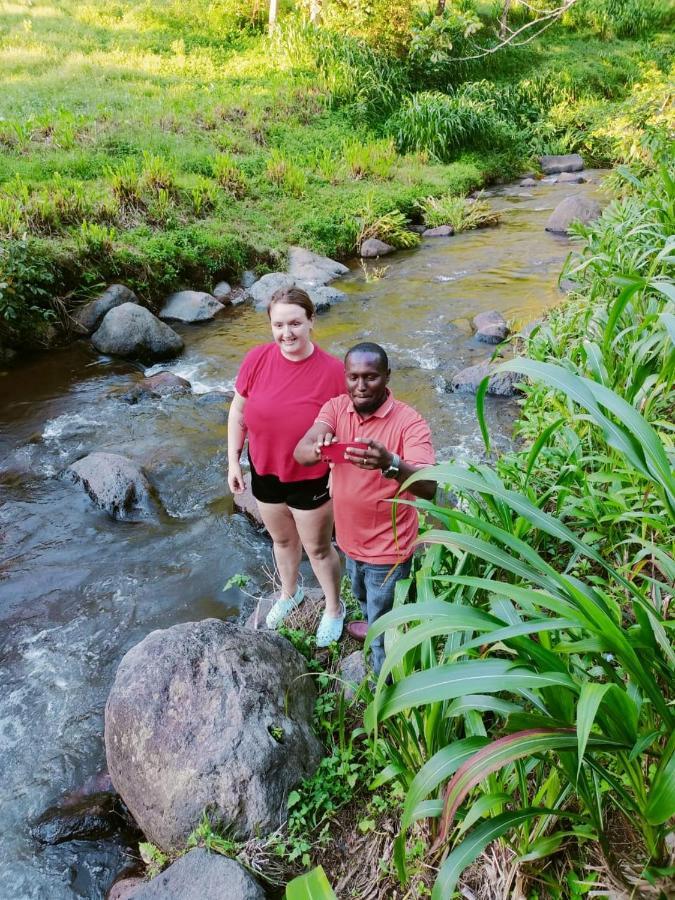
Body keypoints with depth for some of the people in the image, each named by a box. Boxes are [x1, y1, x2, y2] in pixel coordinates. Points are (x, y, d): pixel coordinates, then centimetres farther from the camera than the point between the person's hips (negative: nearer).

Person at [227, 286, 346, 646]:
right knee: (282, 540, 27)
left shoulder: (332, 370, -23)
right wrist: (233, 460, 1)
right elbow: (238, 412, -1)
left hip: (311, 480, -4)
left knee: (318, 549, 17)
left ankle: (334, 608, 43)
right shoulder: (257, 359, -14)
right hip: (264, 473, 4)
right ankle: (289, 593, 55)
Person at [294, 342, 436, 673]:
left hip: (388, 548, -5)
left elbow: (428, 488, -37)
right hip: (350, 538, 5)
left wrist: (389, 464, -56)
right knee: (364, 600, 33)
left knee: (384, 633, 13)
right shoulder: (335, 408, -9)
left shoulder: (409, 422, -24)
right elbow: (299, 452, -25)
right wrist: (318, 449, -49)